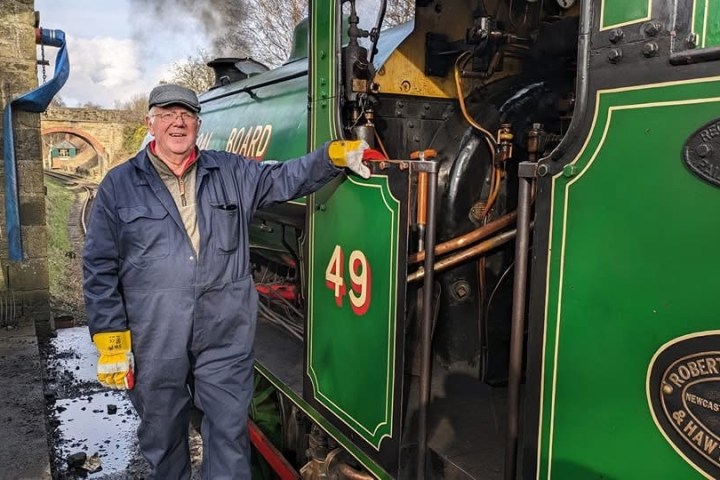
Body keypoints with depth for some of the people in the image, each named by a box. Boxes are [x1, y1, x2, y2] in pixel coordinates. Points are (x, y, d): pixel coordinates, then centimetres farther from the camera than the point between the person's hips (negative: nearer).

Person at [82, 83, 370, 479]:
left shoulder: (232, 173, 7)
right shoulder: (119, 185, 2)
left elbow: (286, 178, 7)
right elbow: (100, 268, 1)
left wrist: (334, 155, -12)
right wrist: (110, 340, -4)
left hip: (225, 336, 1)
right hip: (154, 341, 0)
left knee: (229, 432, 10)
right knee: (161, 436, 18)